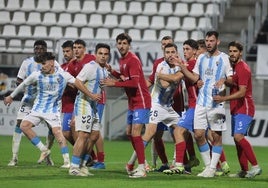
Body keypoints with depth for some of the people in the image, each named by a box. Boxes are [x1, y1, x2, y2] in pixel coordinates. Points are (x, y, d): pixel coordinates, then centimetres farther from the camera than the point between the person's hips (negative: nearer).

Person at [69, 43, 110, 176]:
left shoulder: (104, 70, 13)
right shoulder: (90, 67, -15)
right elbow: (77, 83, -19)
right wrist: (91, 95, -23)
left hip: (93, 105, 10)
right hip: (83, 104, -10)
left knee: (94, 135, 10)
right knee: (83, 135, -13)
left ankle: (82, 165, 19)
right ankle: (74, 168, -11)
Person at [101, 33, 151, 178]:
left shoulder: (132, 60, -16)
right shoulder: (122, 60, 13)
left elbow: (134, 82, -23)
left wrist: (114, 83, -21)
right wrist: (112, 72, 7)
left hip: (141, 101, -10)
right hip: (132, 102, 10)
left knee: (135, 133, -15)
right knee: (129, 133, 13)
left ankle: (142, 169, -15)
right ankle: (142, 164, 23)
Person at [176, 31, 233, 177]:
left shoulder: (224, 58, -1)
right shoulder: (201, 58, 13)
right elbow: (195, 78, 12)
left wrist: (223, 80, -22)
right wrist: (182, 67, 0)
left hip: (216, 103, -5)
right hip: (201, 102, 5)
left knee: (216, 136, -1)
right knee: (198, 135, 0)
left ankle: (213, 168, 5)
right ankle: (208, 165, 13)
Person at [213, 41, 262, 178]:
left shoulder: (243, 68, -13)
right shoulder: (233, 67, 16)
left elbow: (242, 92, -20)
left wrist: (224, 98, -27)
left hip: (244, 109, -10)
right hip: (236, 109, 10)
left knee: (238, 136, -22)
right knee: (237, 139, 7)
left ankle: (255, 166, -19)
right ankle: (244, 171, 10)